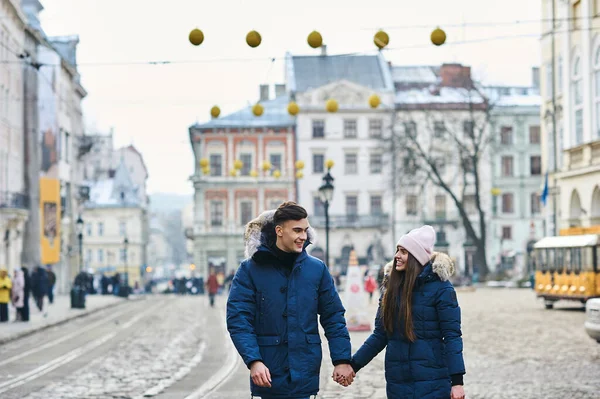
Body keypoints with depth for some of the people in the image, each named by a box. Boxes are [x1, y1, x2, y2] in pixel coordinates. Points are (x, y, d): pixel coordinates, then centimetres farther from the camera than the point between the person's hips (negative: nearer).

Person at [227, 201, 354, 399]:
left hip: (304, 374, 2)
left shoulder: (317, 269, 5)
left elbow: (333, 318, 8)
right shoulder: (250, 270, -3)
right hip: (269, 373, -2)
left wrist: (342, 359, -2)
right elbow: (238, 320, -8)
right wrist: (253, 361, -20)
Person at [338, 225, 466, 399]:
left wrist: (457, 381, -15)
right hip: (397, 382, 5)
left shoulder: (439, 287, -7)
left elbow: (452, 335, -9)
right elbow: (380, 335, 12)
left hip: (432, 382, -5)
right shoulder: (392, 287, 8)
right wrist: (353, 365, 5)